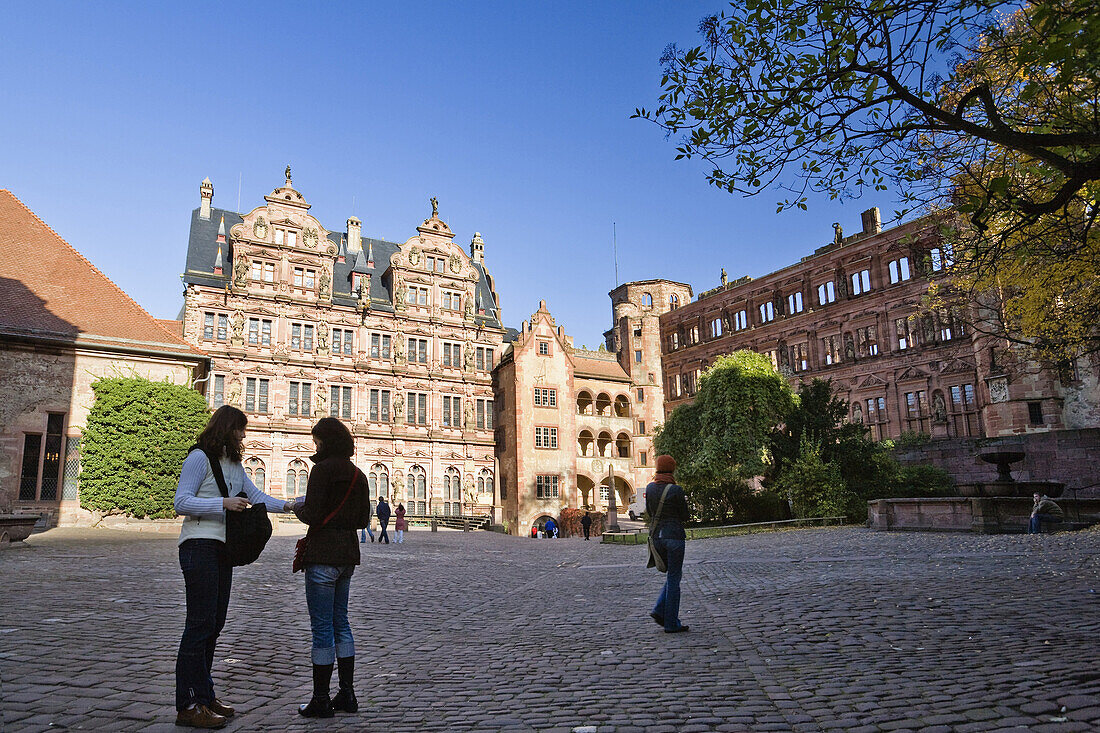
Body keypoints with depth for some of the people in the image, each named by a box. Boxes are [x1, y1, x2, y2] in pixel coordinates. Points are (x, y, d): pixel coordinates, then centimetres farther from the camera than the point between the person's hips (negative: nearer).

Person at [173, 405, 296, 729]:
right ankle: (188, 705, -4)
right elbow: (181, 502, -12)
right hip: (200, 546, -9)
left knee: (214, 624, 10)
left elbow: (255, 495, 15)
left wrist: (286, 505, 0)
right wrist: (223, 503, -20)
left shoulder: (234, 464, 20)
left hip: (222, 549, 9)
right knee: (200, 624, -9)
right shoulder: (199, 457, -6)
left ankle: (203, 694, 18)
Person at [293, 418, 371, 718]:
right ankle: (347, 694, 20)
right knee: (340, 622, 15)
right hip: (348, 554, 8)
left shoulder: (323, 469, -12)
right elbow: (364, 519, 13)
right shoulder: (358, 474, 11)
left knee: (322, 627, 1)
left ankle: (321, 700, 9)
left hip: (323, 556, -8)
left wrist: (297, 507, 2)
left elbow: (312, 515, -17)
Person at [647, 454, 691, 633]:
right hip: (674, 535, -6)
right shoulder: (676, 490, -13)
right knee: (673, 578, 3)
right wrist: (684, 503, 13)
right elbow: (684, 517, -5)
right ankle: (671, 623, 8)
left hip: (656, 535, 6)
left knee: (673, 574, 21)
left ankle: (659, 610, 11)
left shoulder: (650, 488, 3)